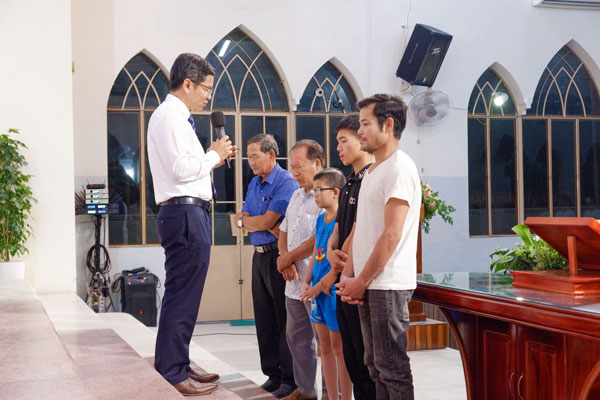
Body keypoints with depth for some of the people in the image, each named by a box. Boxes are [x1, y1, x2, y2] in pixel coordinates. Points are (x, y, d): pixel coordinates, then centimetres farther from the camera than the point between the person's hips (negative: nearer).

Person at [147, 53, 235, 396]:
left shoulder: (179, 118, 21)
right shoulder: (169, 116, -10)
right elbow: (180, 168, -19)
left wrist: (215, 159, 13)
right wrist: (213, 155, -6)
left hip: (191, 213, 11)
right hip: (185, 213, -11)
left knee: (185, 295, 15)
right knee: (182, 296, -8)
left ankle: (178, 366, 25)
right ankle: (172, 374, -2)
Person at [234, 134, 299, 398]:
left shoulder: (286, 183, -11)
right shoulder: (254, 184, 15)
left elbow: (267, 221, -17)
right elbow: (244, 221, 7)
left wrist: (245, 220, 0)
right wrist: (270, 226, -10)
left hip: (279, 255, -8)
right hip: (259, 256, 8)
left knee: (285, 319, -4)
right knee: (264, 319, 9)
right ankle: (272, 375, 17)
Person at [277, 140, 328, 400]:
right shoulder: (297, 196, 17)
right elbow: (284, 232, 21)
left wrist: (288, 258, -9)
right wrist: (284, 259, 0)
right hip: (295, 281, 9)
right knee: (297, 338, 15)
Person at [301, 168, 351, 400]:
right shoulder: (320, 220, 12)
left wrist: (321, 286, -17)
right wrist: (307, 282, 4)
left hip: (334, 290, -8)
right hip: (317, 291, 8)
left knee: (339, 348, -1)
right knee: (325, 347, 13)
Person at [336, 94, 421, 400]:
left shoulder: (400, 167, -11)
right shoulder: (372, 172, 18)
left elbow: (392, 234, -18)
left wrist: (362, 280, -14)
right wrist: (348, 275, 7)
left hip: (388, 284, -9)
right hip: (367, 284, 9)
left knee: (392, 367, -4)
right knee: (375, 364, 14)